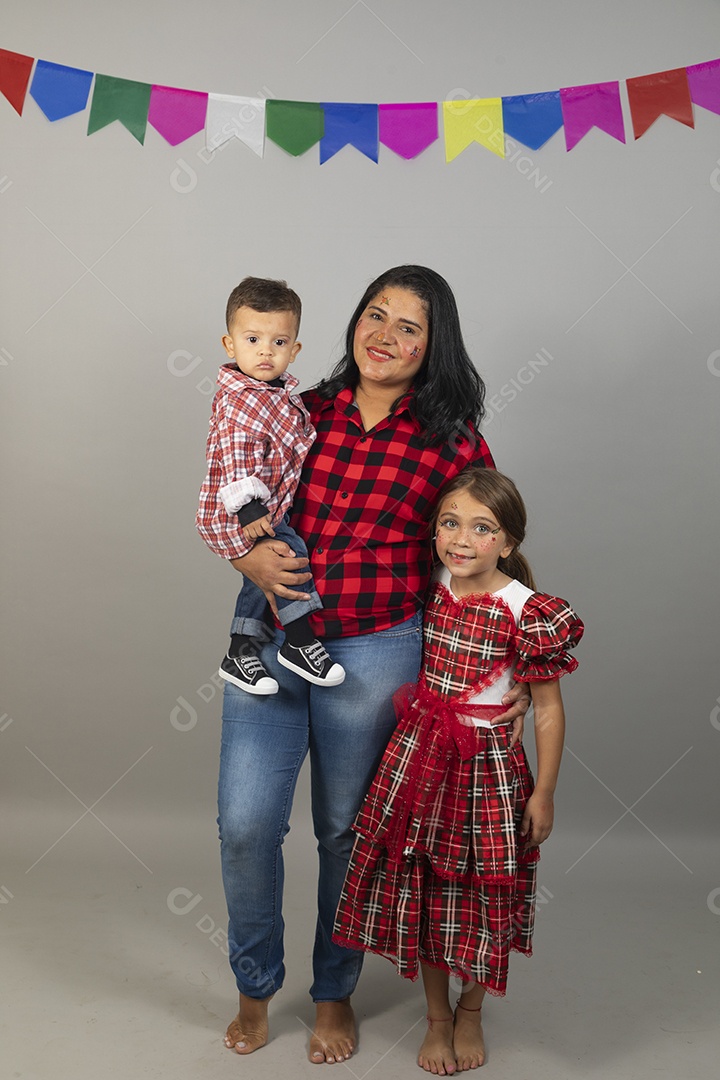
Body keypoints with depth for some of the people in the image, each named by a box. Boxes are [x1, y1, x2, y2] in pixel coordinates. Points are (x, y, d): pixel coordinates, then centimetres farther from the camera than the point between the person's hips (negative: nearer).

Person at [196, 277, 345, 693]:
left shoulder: (279, 391, 9)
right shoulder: (241, 401, -21)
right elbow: (237, 458, -28)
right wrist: (248, 510, -33)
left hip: (267, 508, 10)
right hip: (236, 514, -10)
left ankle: (242, 652, 24)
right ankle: (301, 643, -3)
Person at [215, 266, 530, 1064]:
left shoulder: (453, 441, -3)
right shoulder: (307, 413, 5)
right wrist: (247, 556, -7)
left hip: (373, 656, -2)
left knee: (346, 829, 11)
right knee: (245, 823, 1)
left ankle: (335, 995, 37)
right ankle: (256, 988, 29)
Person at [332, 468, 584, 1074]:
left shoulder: (528, 612, -15)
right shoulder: (431, 589, -2)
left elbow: (548, 709, -9)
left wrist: (543, 793, -6)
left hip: (487, 764, -3)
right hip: (419, 754, 4)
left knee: (480, 893, 11)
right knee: (421, 888, 11)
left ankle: (471, 1013, 39)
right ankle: (437, 1017, 34)